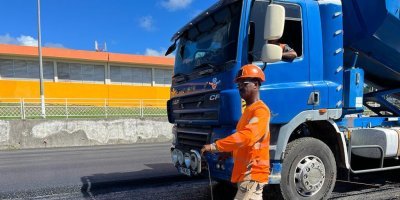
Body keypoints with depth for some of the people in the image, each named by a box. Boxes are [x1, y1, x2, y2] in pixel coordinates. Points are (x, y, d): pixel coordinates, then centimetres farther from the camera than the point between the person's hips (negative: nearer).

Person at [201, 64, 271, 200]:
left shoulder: (260, 110, -16)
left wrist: (215, 146, -31)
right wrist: (226, 151, 12)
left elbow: (247, 136, -31)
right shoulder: (249, 109, 17)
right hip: (245, 172, 10)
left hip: (253, 173, -10)